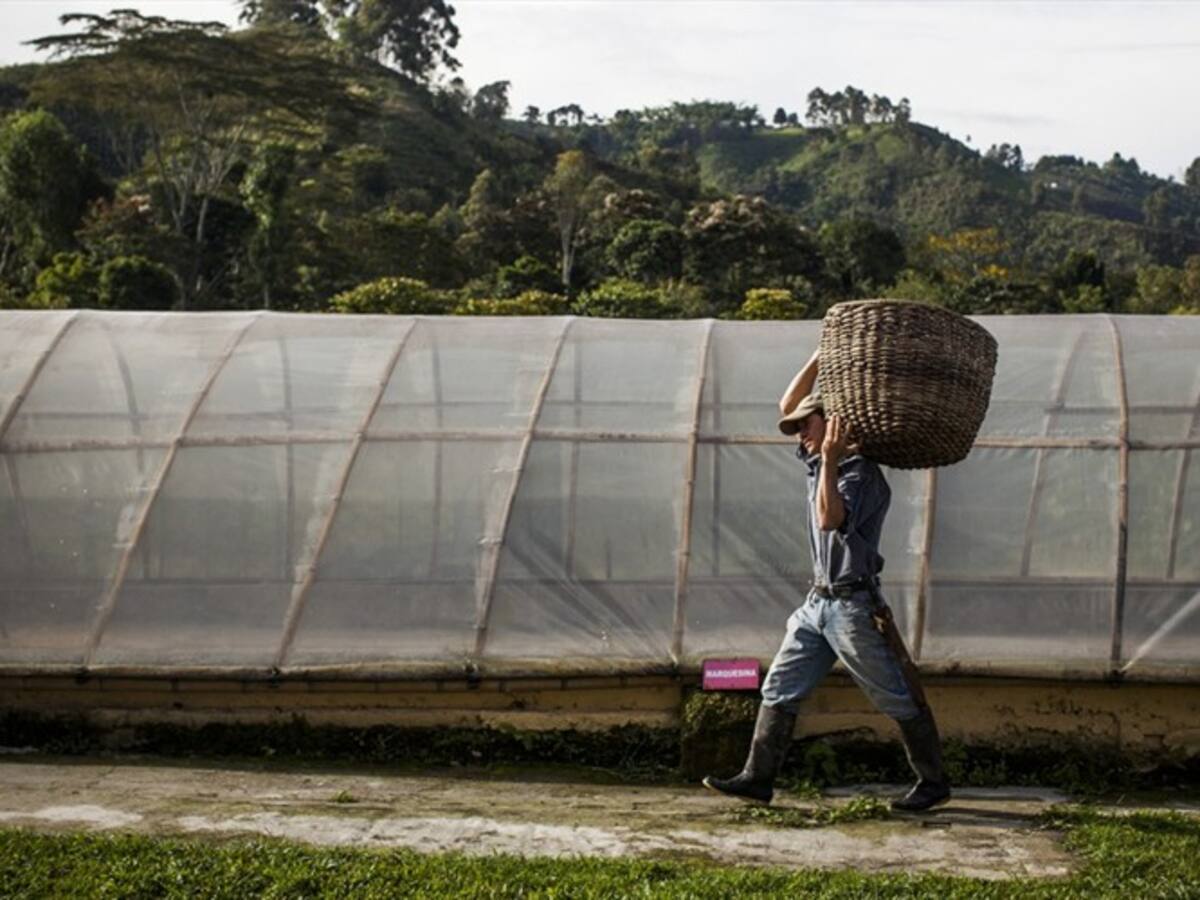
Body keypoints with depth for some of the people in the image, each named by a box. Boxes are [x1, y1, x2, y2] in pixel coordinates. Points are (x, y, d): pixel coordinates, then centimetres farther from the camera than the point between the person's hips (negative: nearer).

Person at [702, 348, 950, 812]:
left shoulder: (862, 474, -14)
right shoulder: (818, 463, 11)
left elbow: (831, 520, -30)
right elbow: (788, 405, 18)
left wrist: (830, 461, -31)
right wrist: (820, 358, 10)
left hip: (853, 605, -9)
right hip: (818, 601, 9)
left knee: (898, 699, 1)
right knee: (780, 688, 5)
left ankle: (934, 783, 10)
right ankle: (758, 777, 8)